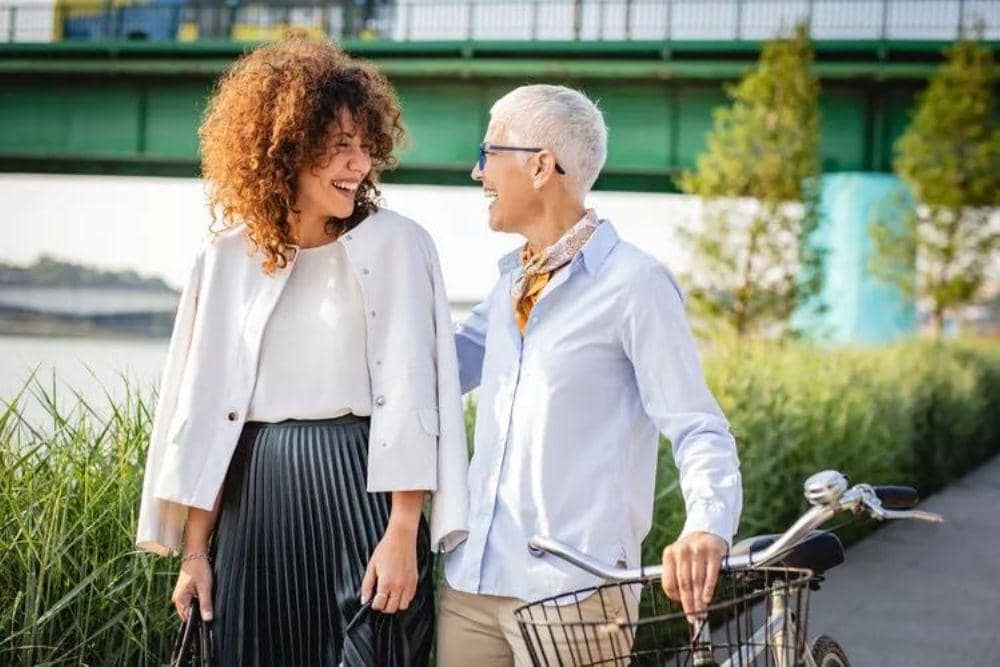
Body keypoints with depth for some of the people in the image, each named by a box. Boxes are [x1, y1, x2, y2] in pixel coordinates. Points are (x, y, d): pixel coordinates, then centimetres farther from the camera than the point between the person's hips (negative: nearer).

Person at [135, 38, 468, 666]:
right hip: (256, 496, 3)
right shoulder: (230, 256, 6)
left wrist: (403, 535, -15)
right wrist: (194, 548, 6)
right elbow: (205, 402, 8)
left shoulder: (396, 244, -2)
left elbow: (410, 394, -8)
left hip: (362, 491, -3)